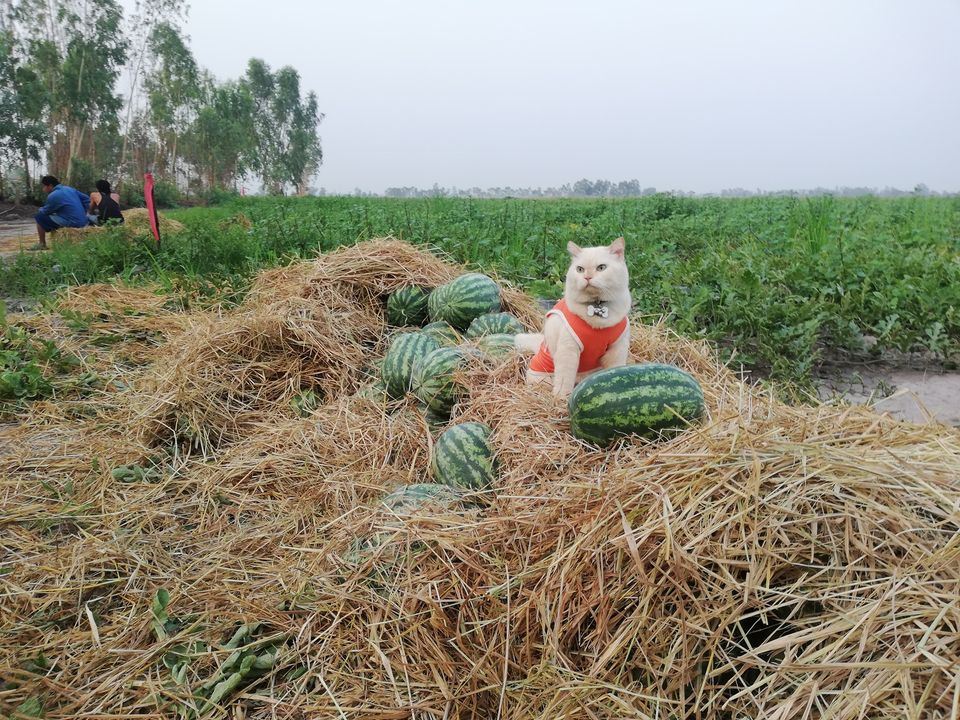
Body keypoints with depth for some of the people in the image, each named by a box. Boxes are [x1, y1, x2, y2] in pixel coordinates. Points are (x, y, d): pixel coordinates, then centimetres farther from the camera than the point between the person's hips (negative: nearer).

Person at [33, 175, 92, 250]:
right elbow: (86, 199, 16)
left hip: (72, 224, -8)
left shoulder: (53, 196, -12)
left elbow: (45, 211, 2)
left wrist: (40, 210, 26)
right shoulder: (69, 189, 11)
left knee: (39, 217, 0)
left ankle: (42, 244, 9)